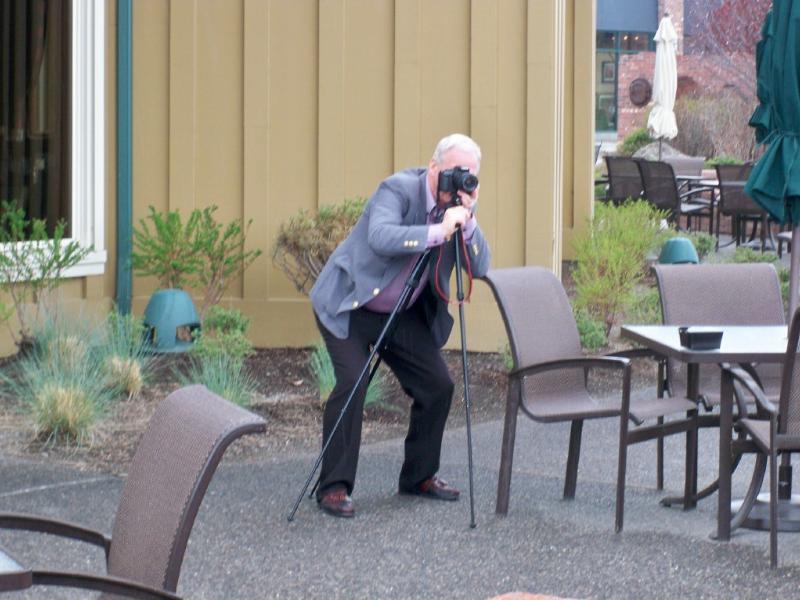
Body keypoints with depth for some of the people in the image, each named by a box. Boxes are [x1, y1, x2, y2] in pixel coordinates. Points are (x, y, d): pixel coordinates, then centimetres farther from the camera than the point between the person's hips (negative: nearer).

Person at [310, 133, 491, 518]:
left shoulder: (460, 204, -1)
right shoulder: (398, 189, -20)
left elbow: (480, 268, -9)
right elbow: (380, 237, -40)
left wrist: (467, 219, -22)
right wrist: (438, 231, -43)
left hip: (403, 313, 7)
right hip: (349, 305, -7)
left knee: (438, 385, 1)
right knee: (352, 382, -22)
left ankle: (419, 476, 20)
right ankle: (333, 487, -14)